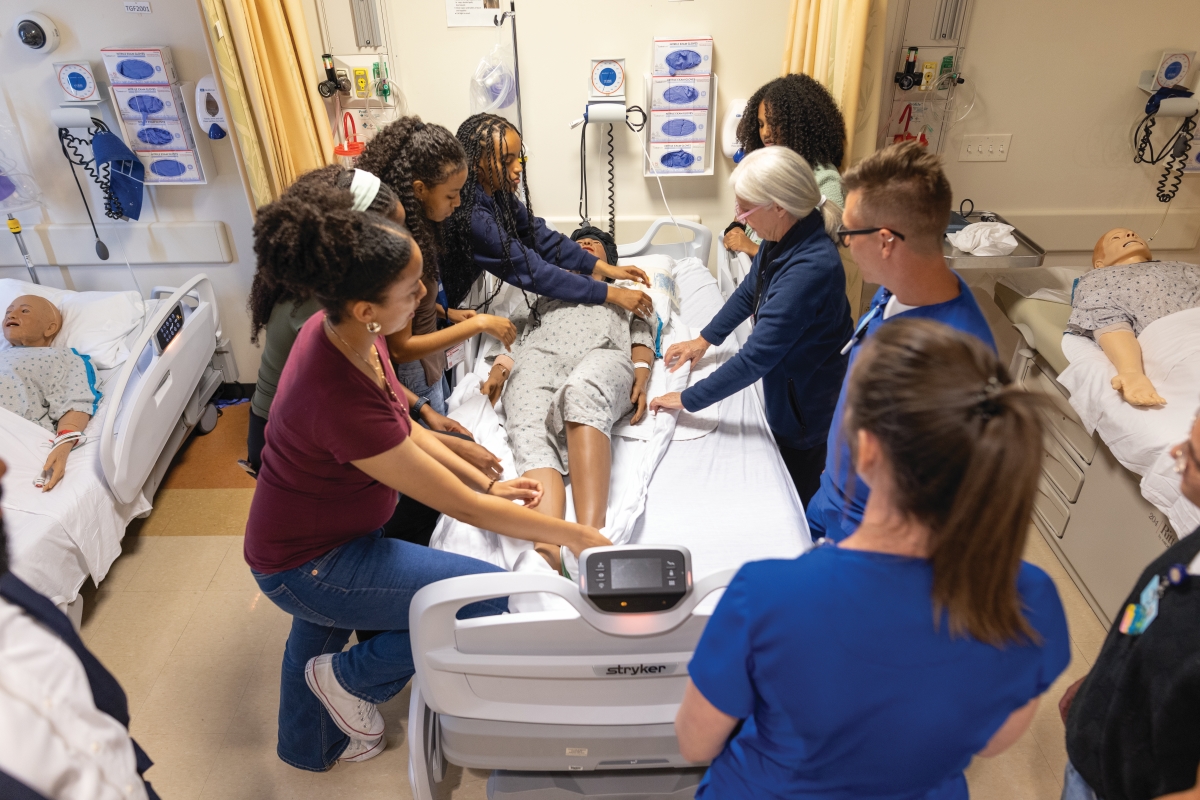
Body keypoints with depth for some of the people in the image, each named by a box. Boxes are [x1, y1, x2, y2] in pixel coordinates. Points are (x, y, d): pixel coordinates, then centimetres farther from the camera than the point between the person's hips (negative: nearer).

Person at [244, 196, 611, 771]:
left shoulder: (340, 329, -14)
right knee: (495, 598, -14)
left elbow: (401, 430, 2)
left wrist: (488, 485, 0)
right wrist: (574, 535, -20)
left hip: (317, 527, 9)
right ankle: (351, 677, 10)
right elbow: (465, 509, -30)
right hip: (308, 567, -9)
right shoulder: (341, 400, -39)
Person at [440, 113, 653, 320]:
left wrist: (608, 269, -10)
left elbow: (540, 237, -3)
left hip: (450, 303, 7)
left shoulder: (496, 192, -7)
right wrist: (613, 294, -27)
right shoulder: (470, 217, -32)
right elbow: (534, 271, -30)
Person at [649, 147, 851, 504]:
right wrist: (704, 339, 8)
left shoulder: (810, 268, -37)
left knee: (798, 496, 15)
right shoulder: (784, 236, -10)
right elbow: (749, 292, 10)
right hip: (783, 386, 8)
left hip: (807, 402, -8)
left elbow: (756, 357, -34)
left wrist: (688, 399, -26)